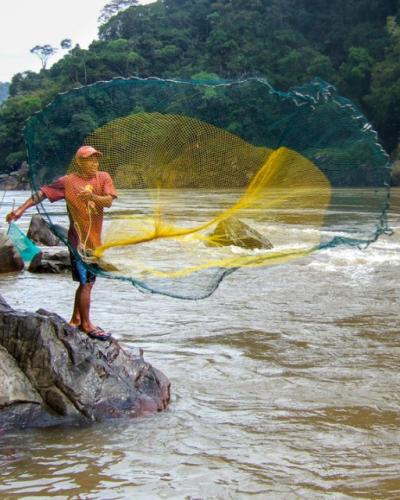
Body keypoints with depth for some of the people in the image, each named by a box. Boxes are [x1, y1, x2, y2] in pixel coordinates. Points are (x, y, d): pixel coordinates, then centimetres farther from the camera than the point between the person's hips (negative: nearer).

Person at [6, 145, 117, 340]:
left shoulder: (103, 178, 4)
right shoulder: (68, 181, -7)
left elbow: (108, 201, -9)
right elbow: (43, 193, -7)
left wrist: (93, 197, -29)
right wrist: (21, 209, -14)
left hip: (95, 239, 6)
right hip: (80, 239, -5)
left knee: (87, 281, 14)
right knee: (86, 282, -4)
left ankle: (76, 320, 27)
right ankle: (87, 325, 7)